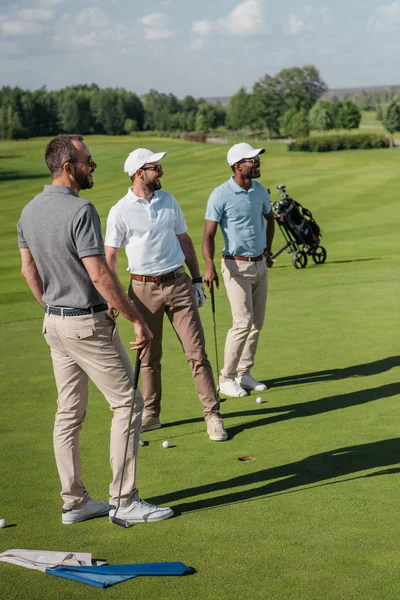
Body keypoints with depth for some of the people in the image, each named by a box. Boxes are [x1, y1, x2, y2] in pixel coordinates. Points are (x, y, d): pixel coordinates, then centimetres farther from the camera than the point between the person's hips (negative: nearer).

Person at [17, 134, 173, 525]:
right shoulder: (80, 210, -20)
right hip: (88, 324, -9)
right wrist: (137, 319, -17)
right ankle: (123, 500, 4)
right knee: (126, 403, 1)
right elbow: (100, 275, -23)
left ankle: (74, 501, 18)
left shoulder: (30, 211, 7)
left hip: (54, 322, 9)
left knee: (69, 412, 12)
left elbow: (28, 270, 15)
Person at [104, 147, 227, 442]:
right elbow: (110, 256, -3)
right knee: (149, 357, 8)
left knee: (197, 352, -1)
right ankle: (151, 414, 22)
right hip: (144, 289, -3)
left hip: (178, 283, 3)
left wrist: (197, 279, 12)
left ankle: (212, 413, 4)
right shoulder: (120, 212, -5)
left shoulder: (168, 201, 7)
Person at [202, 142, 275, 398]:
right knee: (243, 322, -11)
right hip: (237, 266, -7)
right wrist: (209, 265, -31)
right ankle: (226, 378, 2)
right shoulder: (221, 195, -15)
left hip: (260, 264, 7)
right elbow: (209, 235, -17)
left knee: (257, 322, 9)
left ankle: (244, 373, 21)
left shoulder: (260, 191, 5)